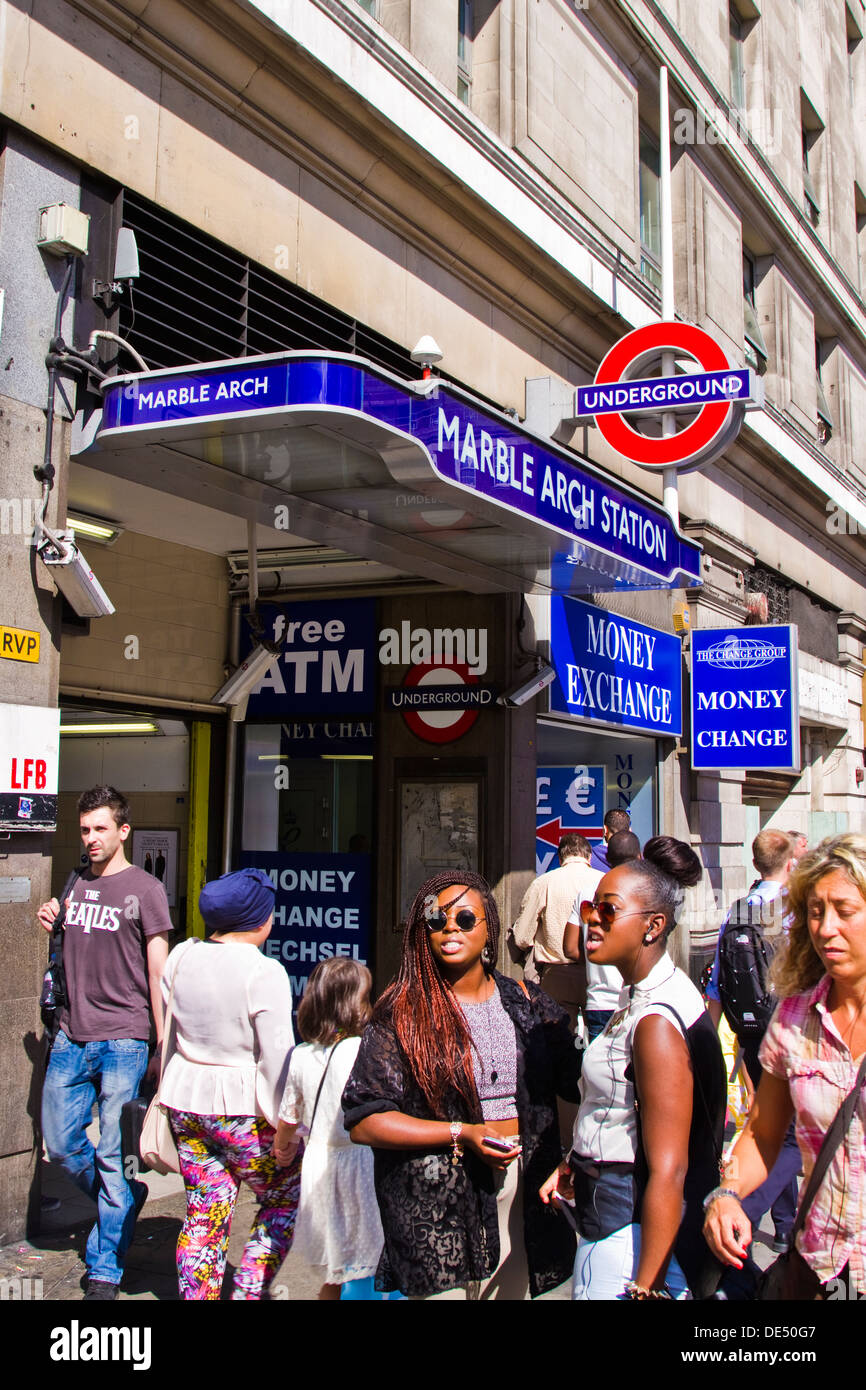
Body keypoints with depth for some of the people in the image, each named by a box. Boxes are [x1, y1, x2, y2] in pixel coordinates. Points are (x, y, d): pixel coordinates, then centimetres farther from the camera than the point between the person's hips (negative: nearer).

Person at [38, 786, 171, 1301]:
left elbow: (158, 973, -5)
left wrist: (164, 1046, -9)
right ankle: (125, 1200, 36)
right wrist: (51, 925, 1)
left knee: (112, 1157, 0)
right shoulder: (76, 885, 12)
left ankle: (105, 1269, 11)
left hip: (123, 1040, -6)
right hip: (72, 1036, 6)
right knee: (60, 1144, 11)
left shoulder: (144, 889, -4)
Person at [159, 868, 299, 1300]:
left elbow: (168, 1033, 12)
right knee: (285, 1198, 15)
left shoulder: (181, 957, 1)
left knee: (203, 1214, 14)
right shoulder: (264, 973, -17)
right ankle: (249, 1289, 10)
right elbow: (277, 1057, -17)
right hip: (242, 1105, -6)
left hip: (185, 1100, 6)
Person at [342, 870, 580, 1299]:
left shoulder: (528, 1004, 9)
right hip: (439, 1209, -3)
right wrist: (461, 1134, -13)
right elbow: (363, 1120, -9)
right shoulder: (402, 1013, -3)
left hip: (527, 1196, 3)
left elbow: (578, 1083, 7)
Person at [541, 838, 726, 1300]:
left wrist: (645, 1287, -23)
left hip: (631, 1231, -9)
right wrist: (577, 1162, 10)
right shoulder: (640, 997, 7)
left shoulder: (657, 1022, -23)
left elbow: (668, 1171, -25)